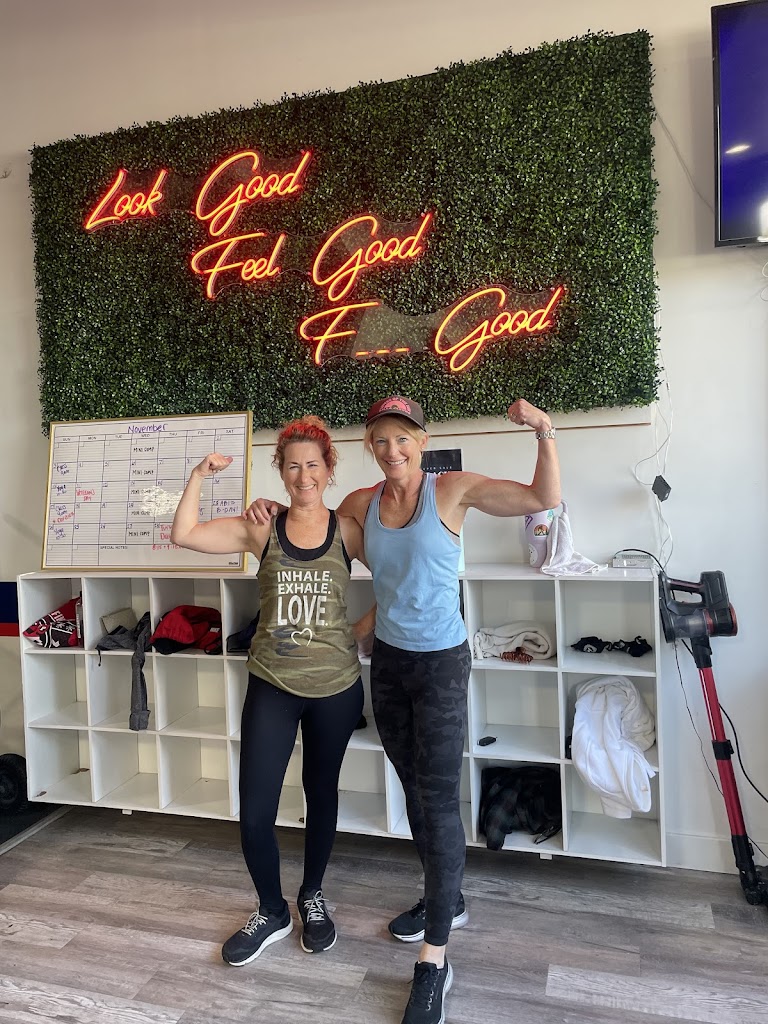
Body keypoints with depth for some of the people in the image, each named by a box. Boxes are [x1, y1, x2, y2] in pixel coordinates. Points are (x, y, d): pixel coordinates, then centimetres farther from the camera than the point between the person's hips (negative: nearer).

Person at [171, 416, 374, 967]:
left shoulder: (348, 530, -4)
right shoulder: (261, 528, -3)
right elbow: (183, 535, -8)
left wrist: (364, 627, -6)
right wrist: (199, 476, -14)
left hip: (335, 686, 0)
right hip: (272, 686, 0)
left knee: (322, 793, 19)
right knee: (254, 814, 2)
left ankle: (313, 896, 43)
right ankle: (272, 912, 30)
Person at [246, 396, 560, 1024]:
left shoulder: (454, 490, -10)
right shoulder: (361, 504, 3)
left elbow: (544, 499, -10)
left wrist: (544, 433, -22)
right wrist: (274, 511, 5)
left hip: (441, 663, -6)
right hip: (388, 660, 6)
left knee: (438, 797, -3)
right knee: (414, 787, 19)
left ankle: (434, 958, 11)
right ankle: (447, 902, 41)